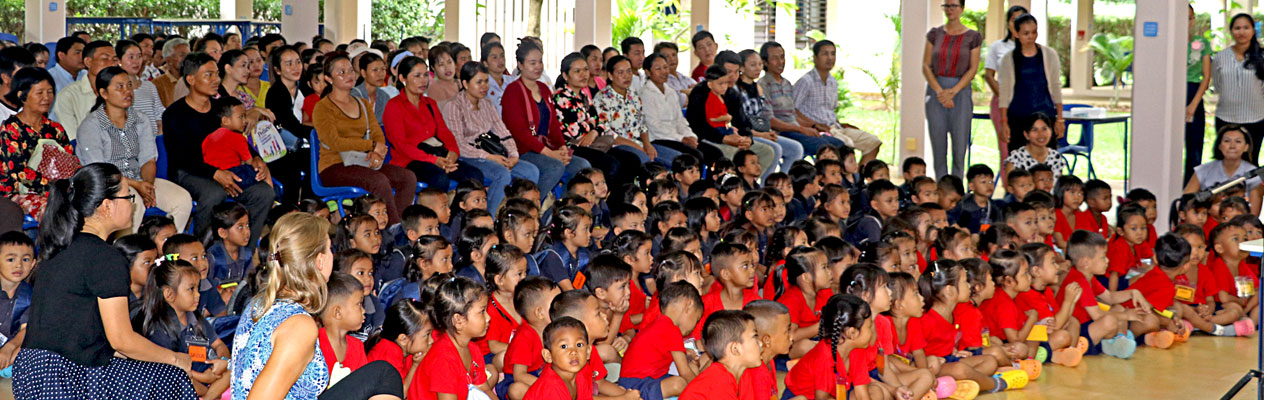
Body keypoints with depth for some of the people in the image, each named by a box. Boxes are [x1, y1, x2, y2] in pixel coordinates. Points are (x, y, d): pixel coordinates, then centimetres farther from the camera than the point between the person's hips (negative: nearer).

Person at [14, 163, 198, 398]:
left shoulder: (59, 249, 15)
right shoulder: (107, 258, -12)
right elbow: (121, 339, -12)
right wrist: (175, 359, 4)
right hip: (65, 380, -9)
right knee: (172, 378, 4)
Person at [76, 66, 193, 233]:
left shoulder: (142, 120, 12)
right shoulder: (90, 126, -5)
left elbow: (149, 160, 8)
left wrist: (148, 184, -15)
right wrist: (135, 185, -20)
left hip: (140, 180, 5)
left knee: (183, 199, -18)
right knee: (135, 203, -37)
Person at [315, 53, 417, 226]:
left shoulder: (363, 104, 19)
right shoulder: (323, 107, -3)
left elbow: (378, 135, 11)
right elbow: (334, 142, -14)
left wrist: (377, 153, -14)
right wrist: (372, 145, -12)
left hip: (362, 164, 7)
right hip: (334, 166, -7)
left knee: (409, 177, -17)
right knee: (380, 181, -33)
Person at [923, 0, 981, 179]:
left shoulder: (972, 37, 3)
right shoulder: (935, 34, 8)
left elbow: (973, 69, -1)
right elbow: (926, 65, 3)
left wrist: (953, 91, -12)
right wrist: (939, 91, -10)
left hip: (961, 91, -2)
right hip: (935, 89, 2)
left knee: (960, 144, -4)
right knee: (938, 145, 1)